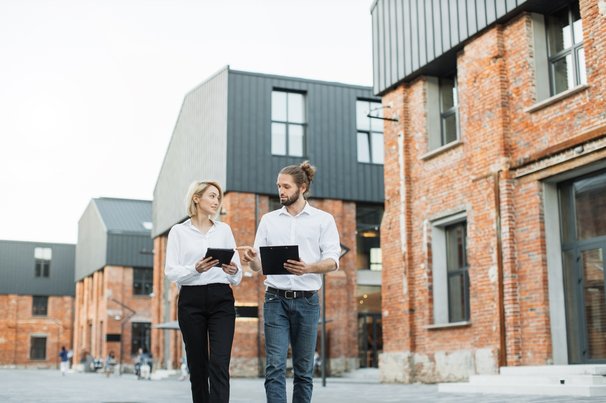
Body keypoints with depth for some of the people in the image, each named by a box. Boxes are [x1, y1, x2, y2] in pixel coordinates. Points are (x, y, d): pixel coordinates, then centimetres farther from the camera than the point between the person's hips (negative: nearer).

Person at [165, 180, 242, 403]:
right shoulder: (179, 231, 5)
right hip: (191, 300, -1)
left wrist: (234, 271, -13)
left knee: (219, 365, -10)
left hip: (221, 300, 1)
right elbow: (171, 271, -2)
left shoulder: (224, 229, 11)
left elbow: (237, 272, 11)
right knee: (198, 365, 5)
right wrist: (195, 269, -20)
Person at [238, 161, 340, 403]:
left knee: (304, 369, 5)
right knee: (275, 366, -8)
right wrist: (251, 259, -14)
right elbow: (258, 265, 10)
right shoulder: (269, 220, 12)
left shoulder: (323, 219, 5)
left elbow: (332, 261, -3)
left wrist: (309, 268, -24)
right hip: (276, 299, 1)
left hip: (306, 301, -1)